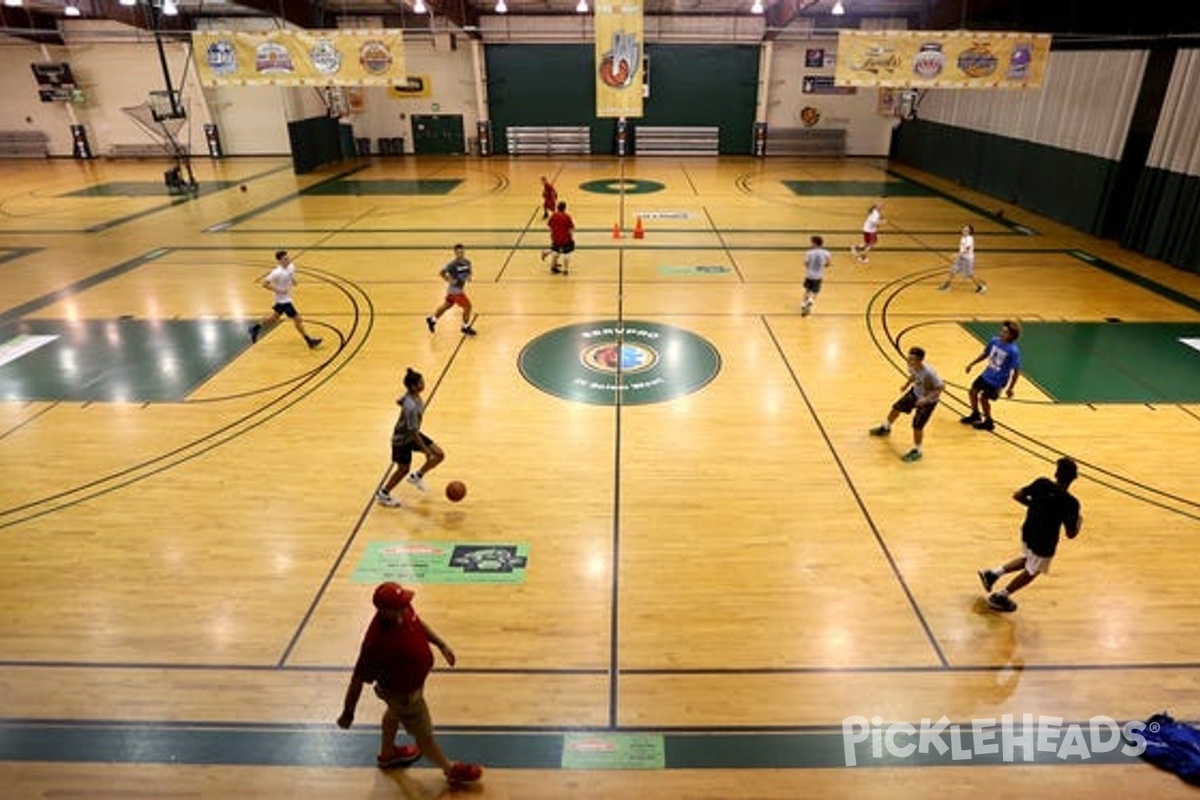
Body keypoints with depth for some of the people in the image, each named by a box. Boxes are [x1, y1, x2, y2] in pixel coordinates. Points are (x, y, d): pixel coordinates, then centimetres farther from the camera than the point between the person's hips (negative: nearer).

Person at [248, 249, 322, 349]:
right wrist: (278, 290, -25)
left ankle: (255, 328, 43)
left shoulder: (291, 267, -4)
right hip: (283, 300, -9)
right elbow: (264, 283, -25)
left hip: (286, 298, 9)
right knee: (298, 319, -3)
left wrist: (293, 280, -2)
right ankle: (309, 341, 6)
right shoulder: (277, 273, -27)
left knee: (274, 317, 26)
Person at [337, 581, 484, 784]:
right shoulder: (377, 643, -45)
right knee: (424, 735, 20)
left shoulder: (402, 611, -24)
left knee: (394, 714, 35)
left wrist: (441, 644, 5)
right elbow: (358, 680, -31)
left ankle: (387, 754, 66)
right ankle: (451, 769, 46)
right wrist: (348, 713, -17)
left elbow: (418, 622, 0)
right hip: (403, 694, -7)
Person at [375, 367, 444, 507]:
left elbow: (399, 402, 12)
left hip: (413, 433, 8)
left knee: (440, 455, 4)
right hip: (402, 439, -8)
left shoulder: (413, 395, -9)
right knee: (403, 469, 6)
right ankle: (382, 494, 28)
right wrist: (426, 451, -27)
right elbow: (413, 432, -32)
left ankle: (416, 477, 25)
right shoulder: (411, 407, -36)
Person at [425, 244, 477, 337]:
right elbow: (441, 272, -14)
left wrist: (469, 276, -4)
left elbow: (468, 271, 17)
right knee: (467, 306, -8)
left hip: (460, 288, 8)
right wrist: (450, 281, -19)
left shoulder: (467, 262, -2)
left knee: (446, 306, 23)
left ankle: (432, 319, 41)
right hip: (455, 289, -8)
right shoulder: (453, 264, -22)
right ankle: (465, 327, 10)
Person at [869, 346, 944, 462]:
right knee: (896, 407, 20)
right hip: (915, 392, 8)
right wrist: (907, 384, 1)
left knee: (917, 425, -6)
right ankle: (886, 428, 50)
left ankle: (917, 451, 18)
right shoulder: (911, 365, -19)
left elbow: (941, 387, -29)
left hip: (928, 400, -7)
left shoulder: (928, 373, -40)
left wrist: (926, 398, -36)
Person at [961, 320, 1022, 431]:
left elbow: (1016, 371, -20)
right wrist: (972, 364, 14)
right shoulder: (994, 340, -8)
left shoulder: (1013, 351, -26)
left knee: (983, 398, -3)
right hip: (987, 374, 7)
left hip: (998, 380, -7)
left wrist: (1010, 388, -18)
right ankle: (975, 415, 36)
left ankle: (988, 422, 21)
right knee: (973, 391, 14)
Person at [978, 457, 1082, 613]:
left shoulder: (1041, 483, -11)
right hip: (1044, 543, -5)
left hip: (1028, 532, 5)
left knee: (1027, 559, 34)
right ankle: (1000, 597, 30)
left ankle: (993, 574, 27)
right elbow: (1071, 534, -16)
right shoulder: (1070, 503, -23)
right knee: (1032, 571, 20)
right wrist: (1079, 523, 5)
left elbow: (1017, 495, -4)